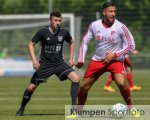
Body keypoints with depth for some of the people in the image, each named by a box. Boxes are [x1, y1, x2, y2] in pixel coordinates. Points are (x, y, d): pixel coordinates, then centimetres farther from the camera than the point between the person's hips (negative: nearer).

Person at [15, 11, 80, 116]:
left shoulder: (64, 32, -6)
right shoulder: (43, 32, -13)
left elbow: (71, 43, 15)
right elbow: (31, 44, -3)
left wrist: (71, 58, 9)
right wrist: (34, 59, -15)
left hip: (59, 63, 2)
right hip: (44, 64, -1)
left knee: (76, 78, -20)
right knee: (31, 87, 0)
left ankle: (74, 106, -15)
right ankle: (22, 109, 25)